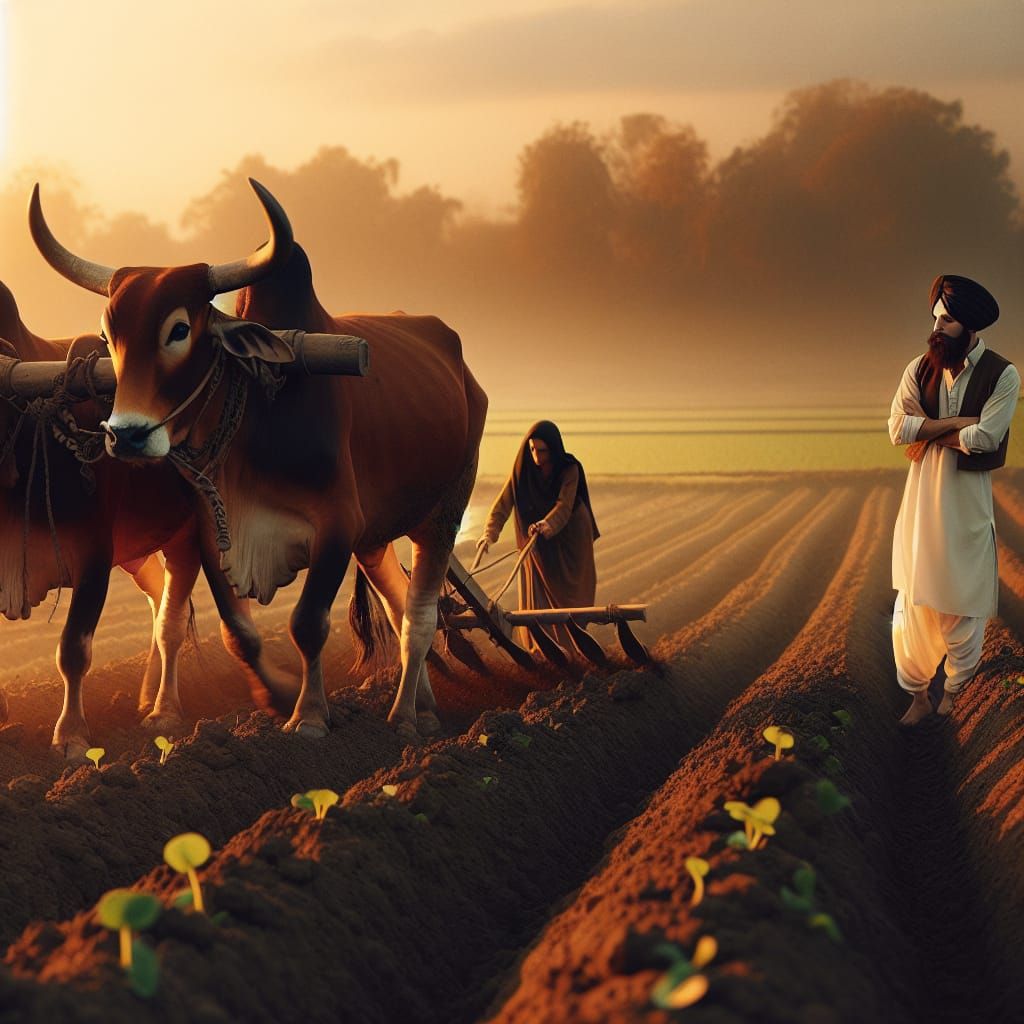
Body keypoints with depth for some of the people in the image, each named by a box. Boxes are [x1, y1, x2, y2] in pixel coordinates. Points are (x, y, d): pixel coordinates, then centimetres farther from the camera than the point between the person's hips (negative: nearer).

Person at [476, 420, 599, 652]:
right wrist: (490, 533, -35)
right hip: (537, 541, 2)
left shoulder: (569, 469, -19)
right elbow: (503, 503, -20)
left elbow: (564, 505, -30)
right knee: (538, 597, -4)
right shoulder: (523, 470, -13)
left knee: (567, 594, 1)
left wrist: (547, 524, -50)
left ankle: (569, 646, 8)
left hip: (569, 538, -2)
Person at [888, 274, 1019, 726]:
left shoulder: (1003, 376, -10)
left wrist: (929, 434, -11)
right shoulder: (920, 369, 0)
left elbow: (983, 438, -20)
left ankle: (953, 692, 24)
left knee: (963, 603, 6)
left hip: (968, 502, -3)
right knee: (912, 603, 5)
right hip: (922, 499, 3)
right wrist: (954, 424, -17)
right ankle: (918, 696, 17)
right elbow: (898, 427, -11)